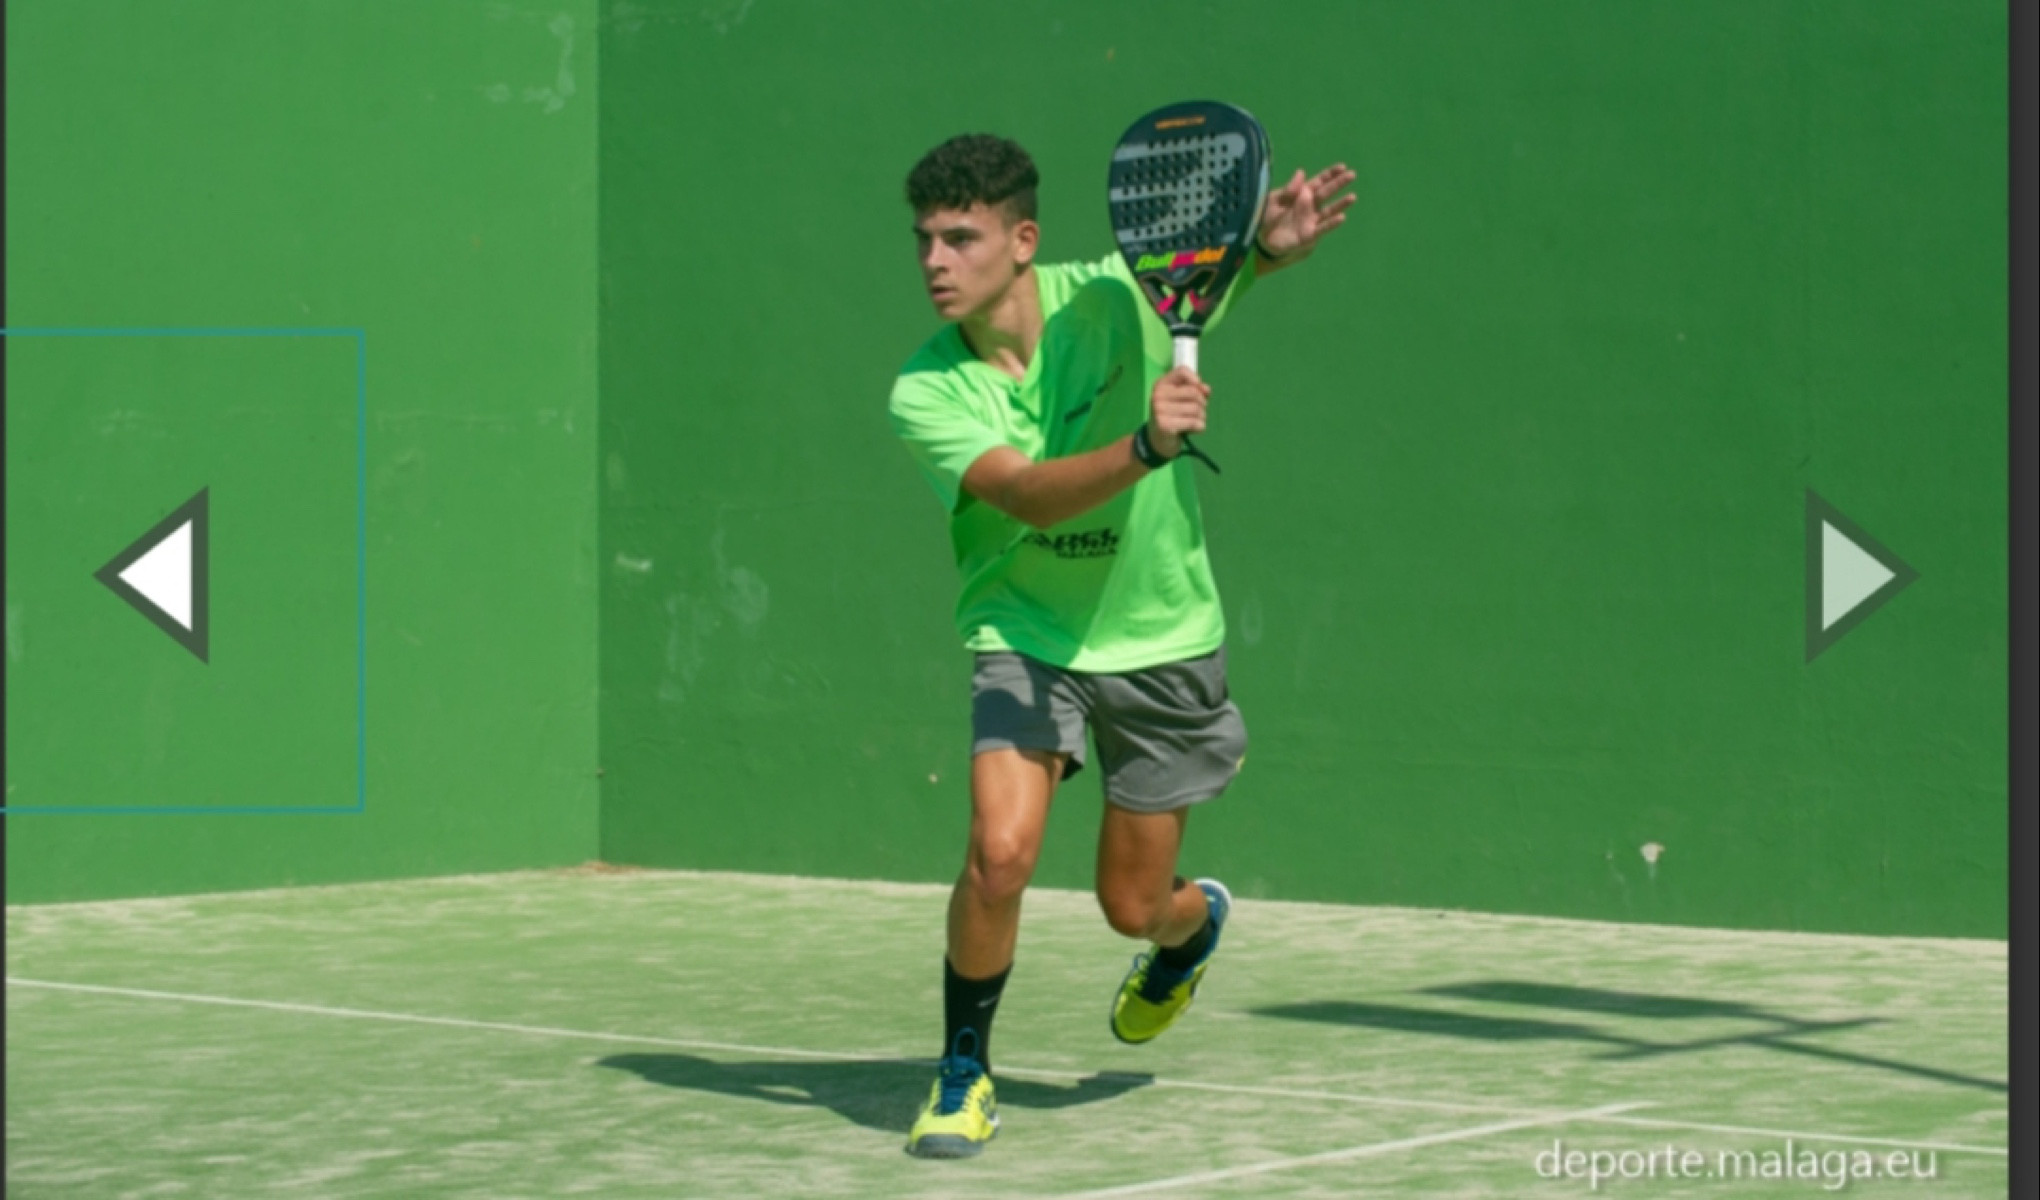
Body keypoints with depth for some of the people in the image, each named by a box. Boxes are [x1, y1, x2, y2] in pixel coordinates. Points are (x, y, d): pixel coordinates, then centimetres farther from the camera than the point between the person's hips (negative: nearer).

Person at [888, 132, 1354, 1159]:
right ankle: (963, 1073, 1)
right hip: (1026, 639, -1)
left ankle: (1197, 920, 50)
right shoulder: (925, 395, -17)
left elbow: (1223, 265, -3)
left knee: (1133, 907, 10)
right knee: (999, 852, -23)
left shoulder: (1113, 297, -16)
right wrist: (1145, 445, -48)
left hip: (1159, 641, 1)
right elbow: (1028, 495, -32)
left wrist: (1270, 242, -28)